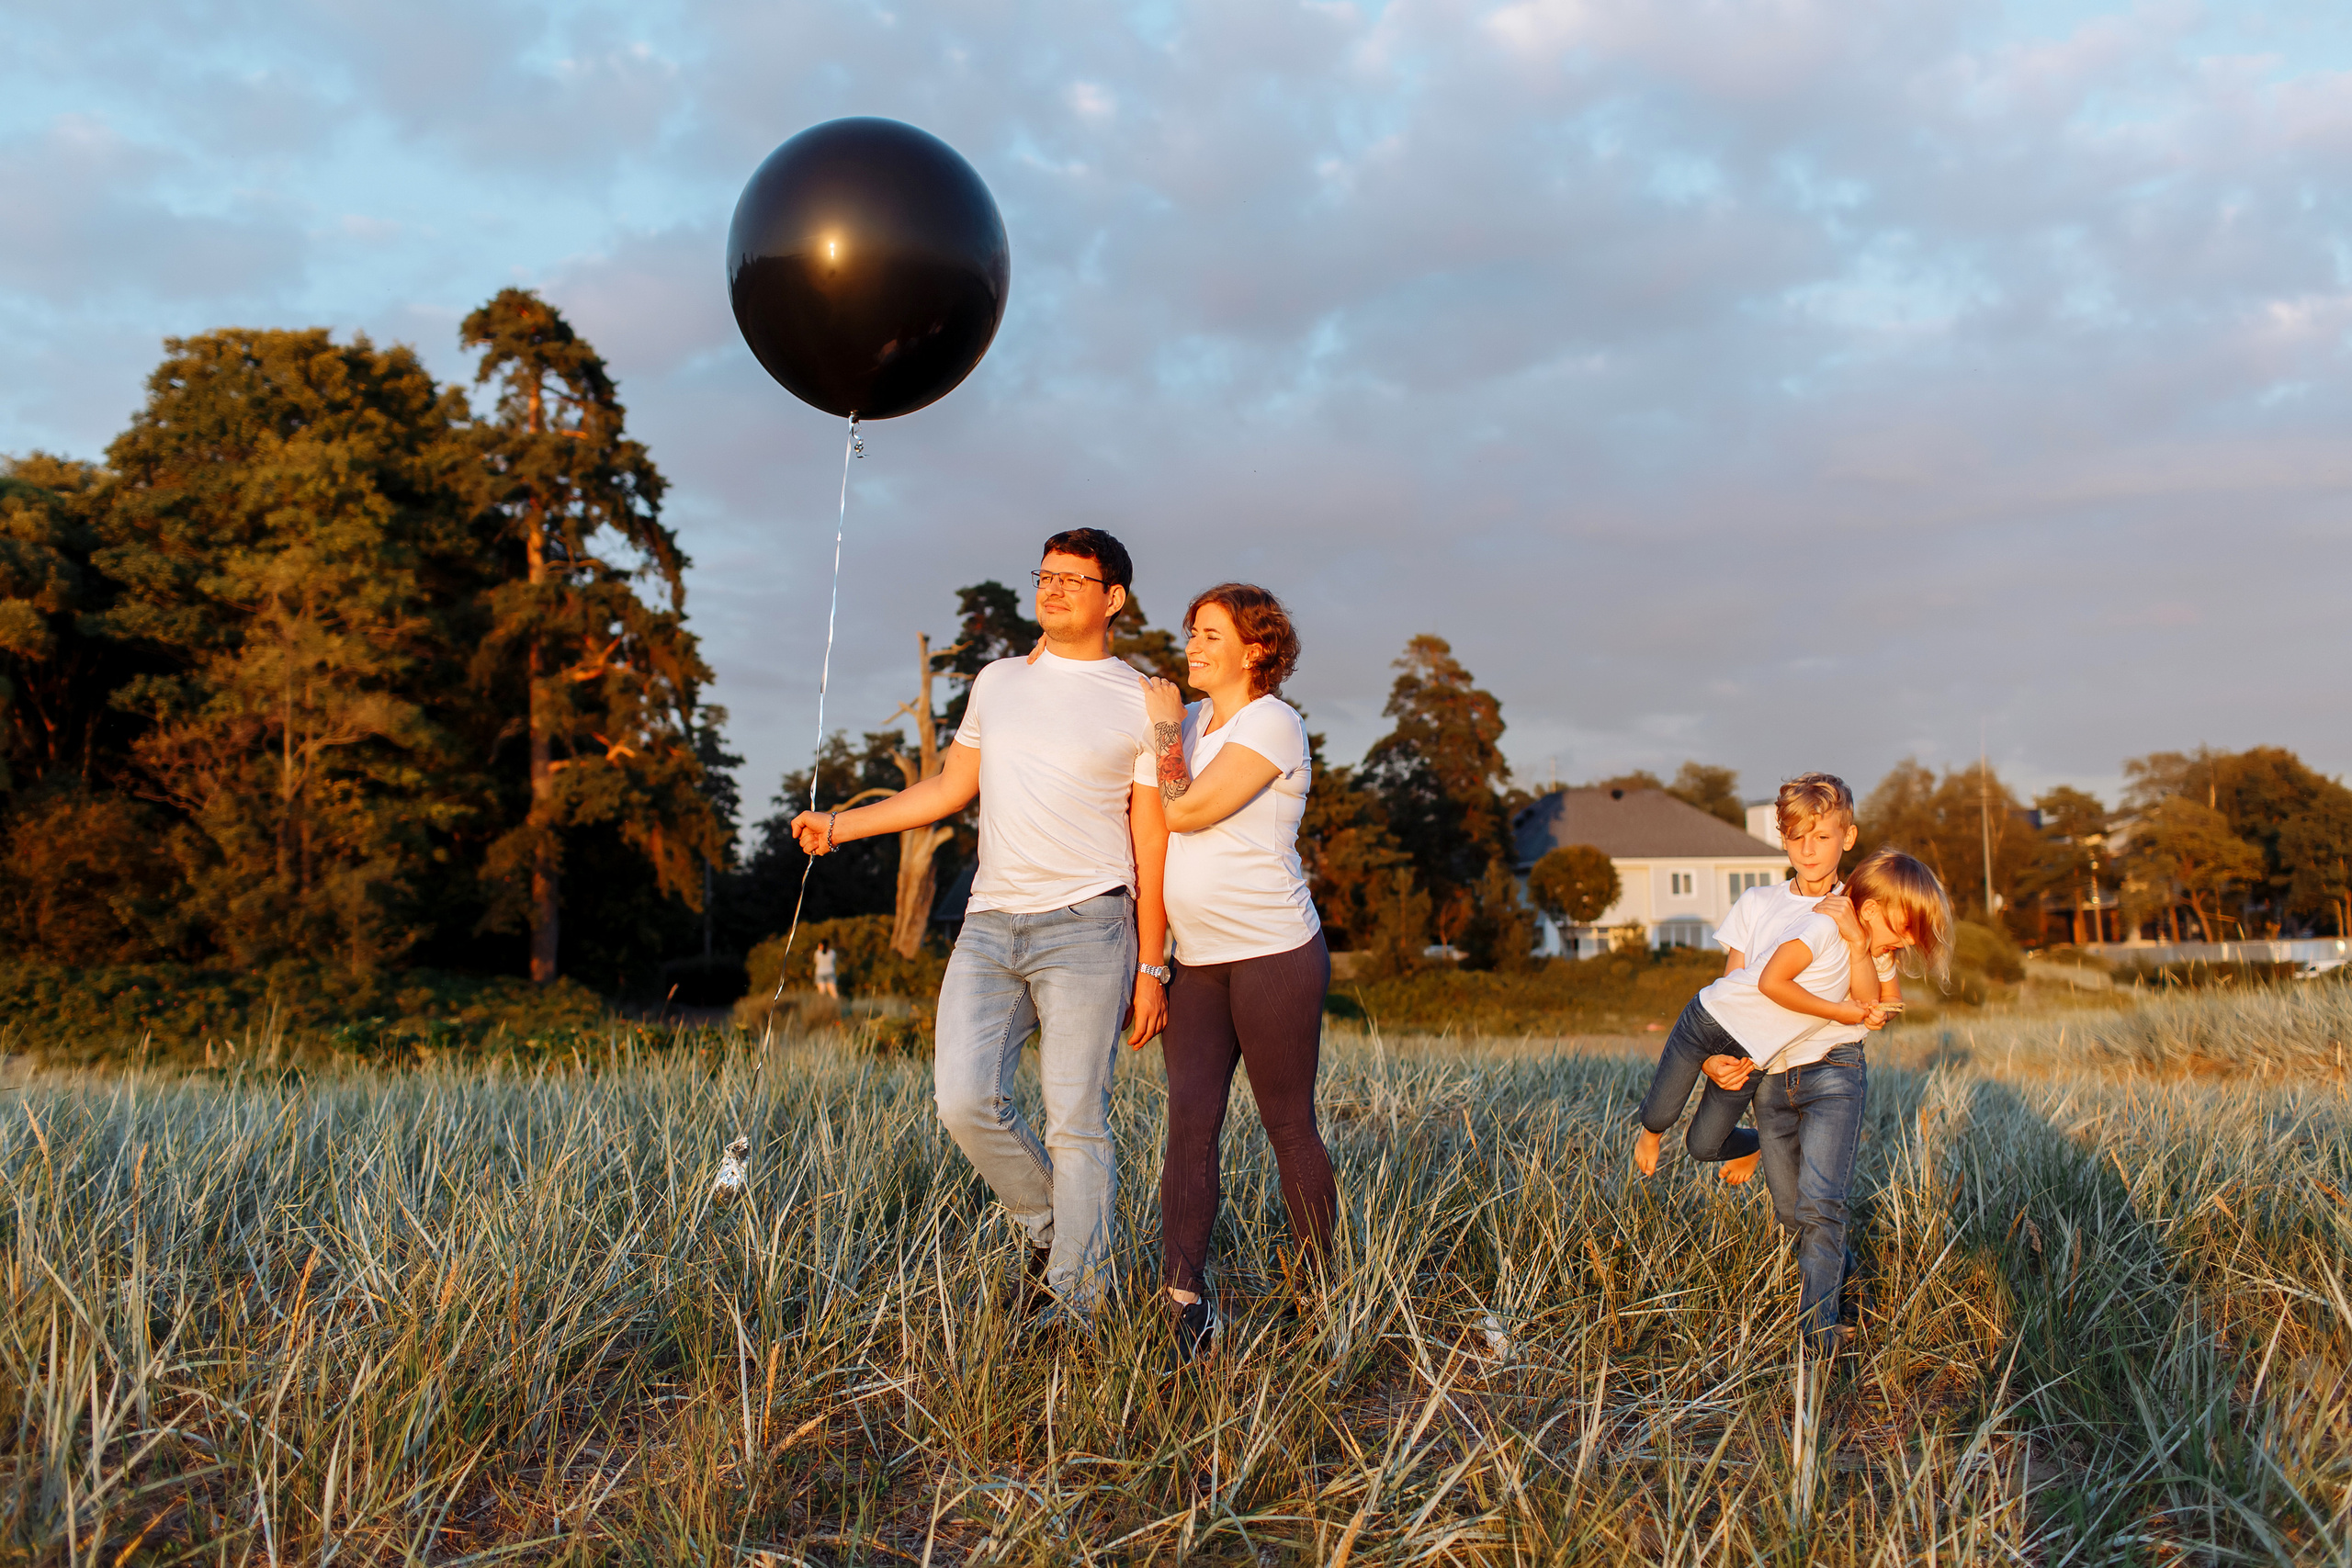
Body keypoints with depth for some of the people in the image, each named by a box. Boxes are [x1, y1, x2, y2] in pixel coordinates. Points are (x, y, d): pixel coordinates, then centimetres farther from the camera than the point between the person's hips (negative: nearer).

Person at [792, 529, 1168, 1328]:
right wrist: (841, 824, 15)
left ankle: (1072, 1304, 9)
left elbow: (1152, 845, 1)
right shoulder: (997, 682, 16)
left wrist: (1151, 969, -2)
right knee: (966, 1100, -9)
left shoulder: (1141, 706, 3)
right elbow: (949, 788, 23)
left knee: (1076, 1122, -3)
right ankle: (1050, 1225, 18)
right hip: (989, 927, 4)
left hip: (1084, 928, -4)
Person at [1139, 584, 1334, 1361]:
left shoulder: (1271, 723, -9)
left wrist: (1165, 723, -7)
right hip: (1197, 960, 6)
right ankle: (1184, 1299, -6)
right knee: (1190, 1122, -5)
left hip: (1275, 953, -6)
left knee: (1290, 1127, 3)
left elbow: (1187, 811, -16)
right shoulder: (1192, 721, 15)